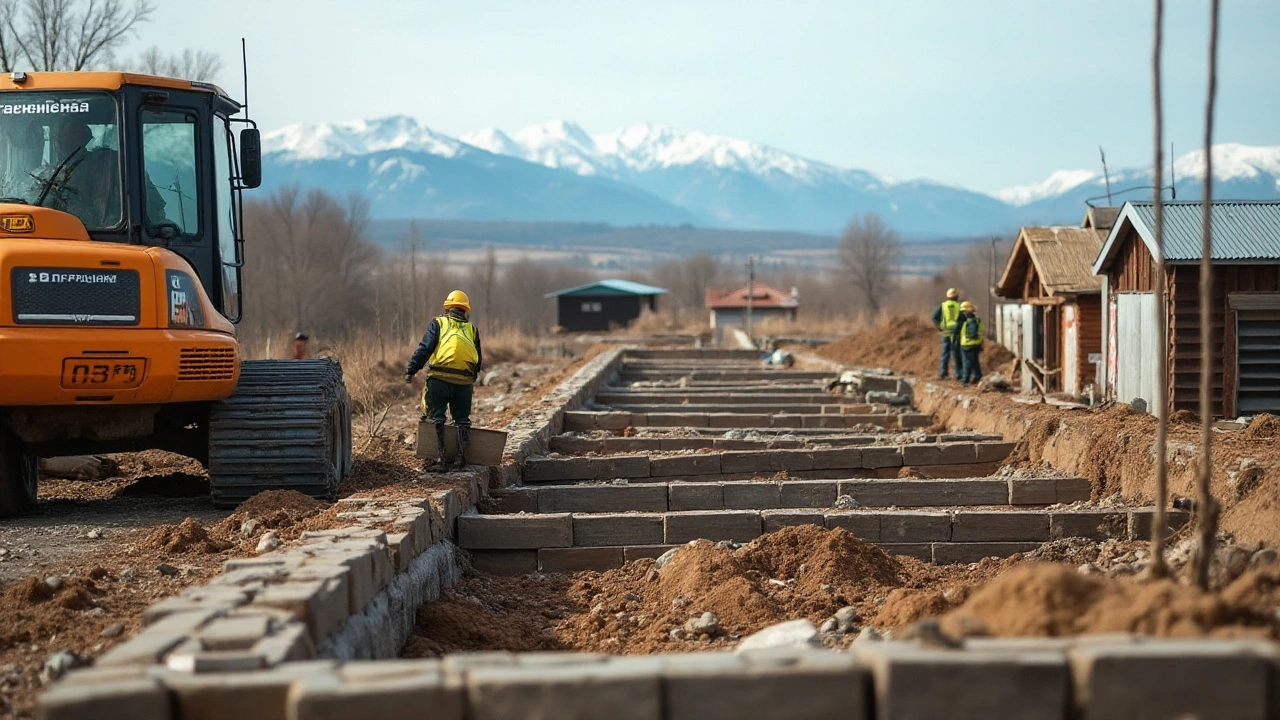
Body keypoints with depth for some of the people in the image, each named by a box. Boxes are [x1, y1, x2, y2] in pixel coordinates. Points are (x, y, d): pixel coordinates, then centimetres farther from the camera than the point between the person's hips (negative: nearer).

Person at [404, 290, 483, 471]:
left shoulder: (438, 323, 9)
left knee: (437, 417, 5)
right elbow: (479, 360, 17)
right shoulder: (471, 329, 18)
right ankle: (461, 457, 8)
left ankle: (441, 458, -1)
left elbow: (425, 348, -4)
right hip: (464, 381, 2)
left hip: (439, 379, -2)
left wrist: (411, 370, -6)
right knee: (462, 419, 14)